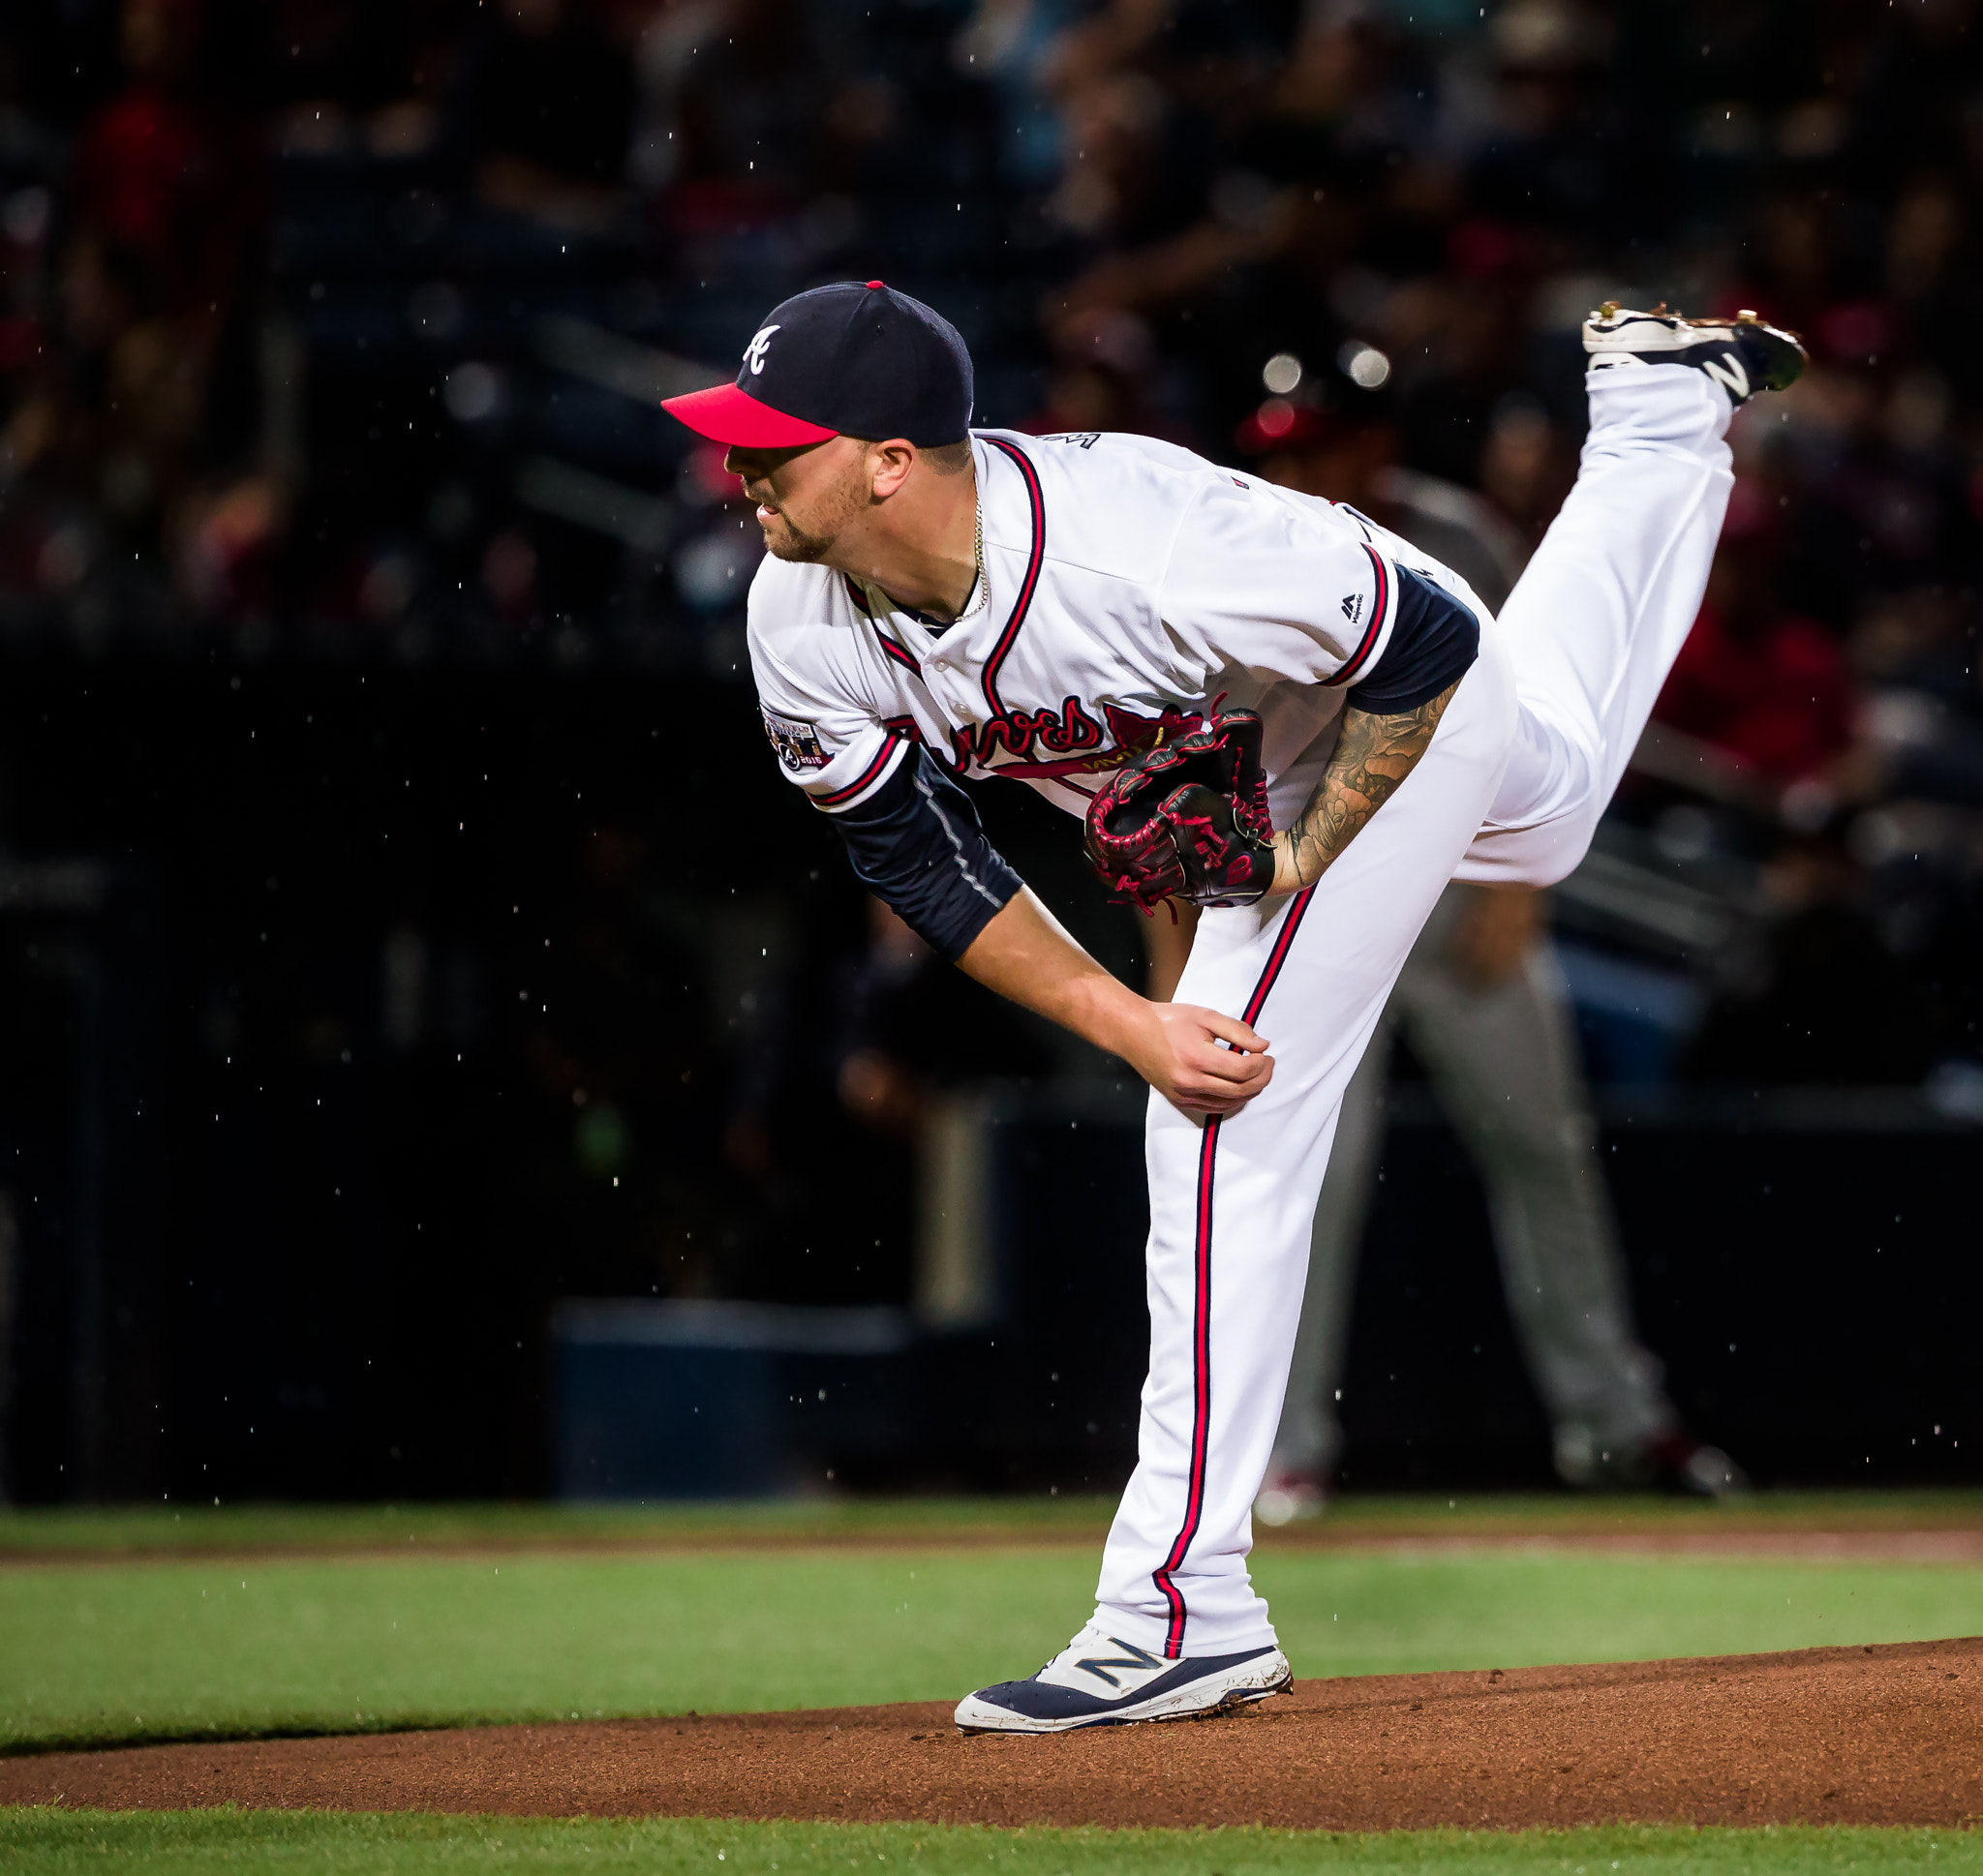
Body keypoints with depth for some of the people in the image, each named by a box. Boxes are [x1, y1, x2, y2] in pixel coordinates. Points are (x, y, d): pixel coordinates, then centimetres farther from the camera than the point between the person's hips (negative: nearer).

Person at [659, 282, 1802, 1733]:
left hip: (1414, 697, -7)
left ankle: (1186, 1606, -15)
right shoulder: (803, 622, -26)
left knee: (1224, 1121, -19)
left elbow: (1430, 643, -31)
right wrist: (1129, 1023, -24)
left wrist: (1297, 867, -25)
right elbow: (919, 861, -13)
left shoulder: (1130, 548, -44)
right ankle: (1662, 405, 60)